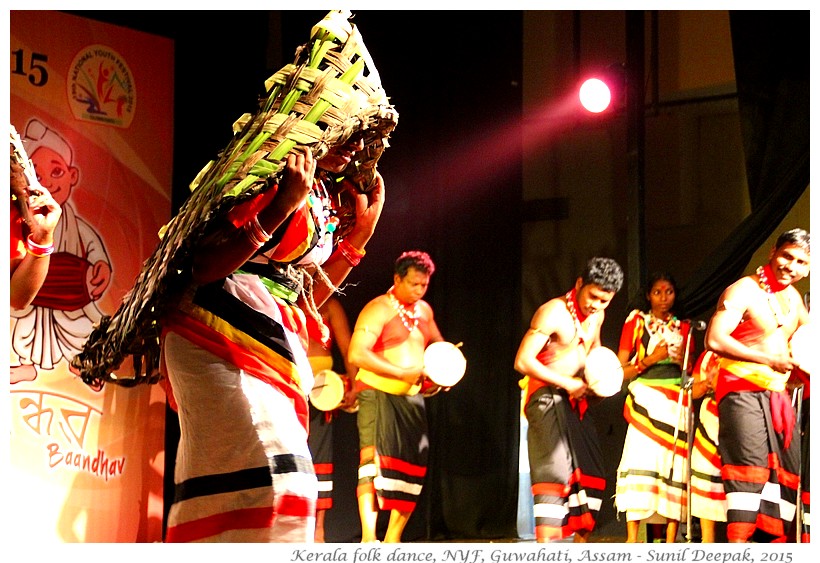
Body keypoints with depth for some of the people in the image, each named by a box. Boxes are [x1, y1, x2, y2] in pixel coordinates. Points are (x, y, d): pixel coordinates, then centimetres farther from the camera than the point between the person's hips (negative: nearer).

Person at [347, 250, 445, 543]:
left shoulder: (424, 310, 13)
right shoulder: (378, 309, -11)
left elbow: (437, 345, 30)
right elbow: (357, 354, -21)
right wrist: (402, 372, -21)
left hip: (411, 398, 7)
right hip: (377, 395, -7)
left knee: (413, 470, 5)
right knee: (374, 459, -19)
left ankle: (392, 541, 16)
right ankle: (368, 536, -23)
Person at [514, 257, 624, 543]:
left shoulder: (596, 315, 10)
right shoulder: (554, 312, -16)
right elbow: (523, 361, -21)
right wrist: (567, 383, -19)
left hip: (576, 401, 9)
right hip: (547, 398, -9)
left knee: (591, 476, 8)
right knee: (555, 473, -19)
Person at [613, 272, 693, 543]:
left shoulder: (683, 328, 20)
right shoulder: (637, 320, 11)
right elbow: (621, 371, 6)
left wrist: (683, 361, 3)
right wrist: (650, 359, -8)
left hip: (677, 405, 3)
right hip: (646, 400, -3)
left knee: (675, 467, -8)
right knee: (640, 464, -17)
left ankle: (670, 543, -8)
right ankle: (632, 540, -19)